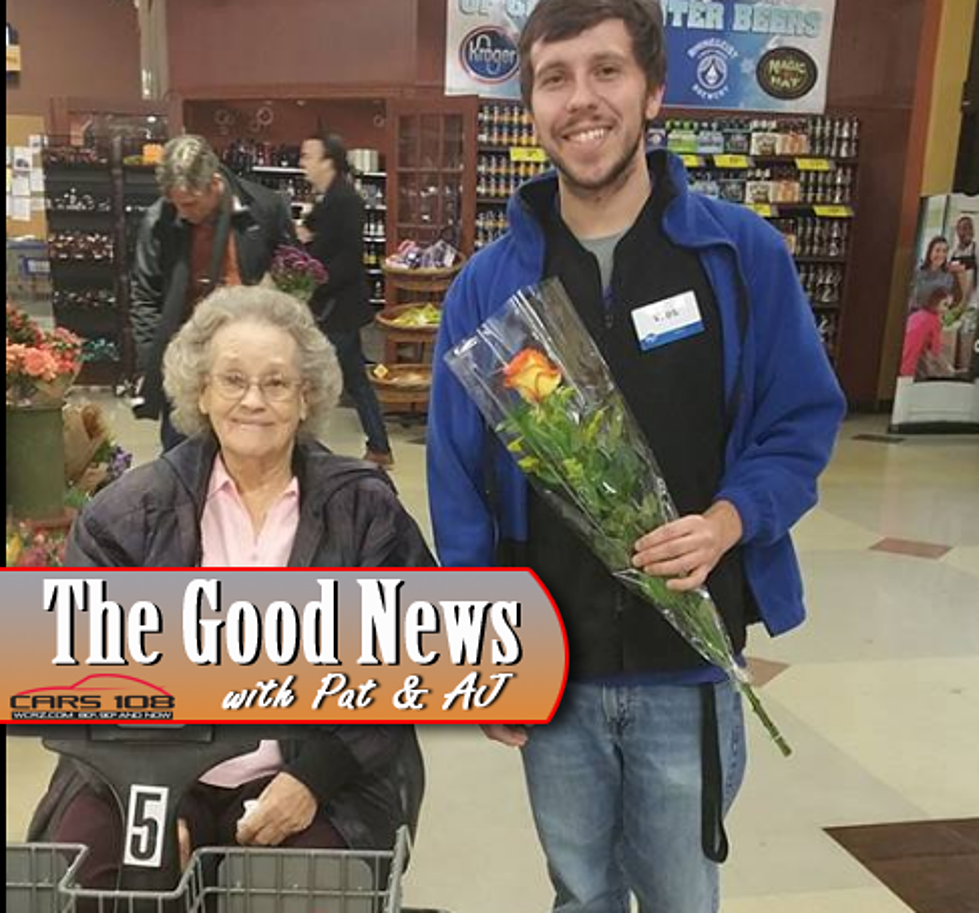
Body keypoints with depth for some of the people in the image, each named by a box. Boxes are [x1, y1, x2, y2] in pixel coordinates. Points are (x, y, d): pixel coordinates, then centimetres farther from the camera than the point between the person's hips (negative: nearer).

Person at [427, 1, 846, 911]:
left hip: (686, 665, -1)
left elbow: (802, 424, -1)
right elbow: (459, 484, -1)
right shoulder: (488, 283, -4)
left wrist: (726, 524, -21)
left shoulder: (743, 254, -7)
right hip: (548, 667, 2)